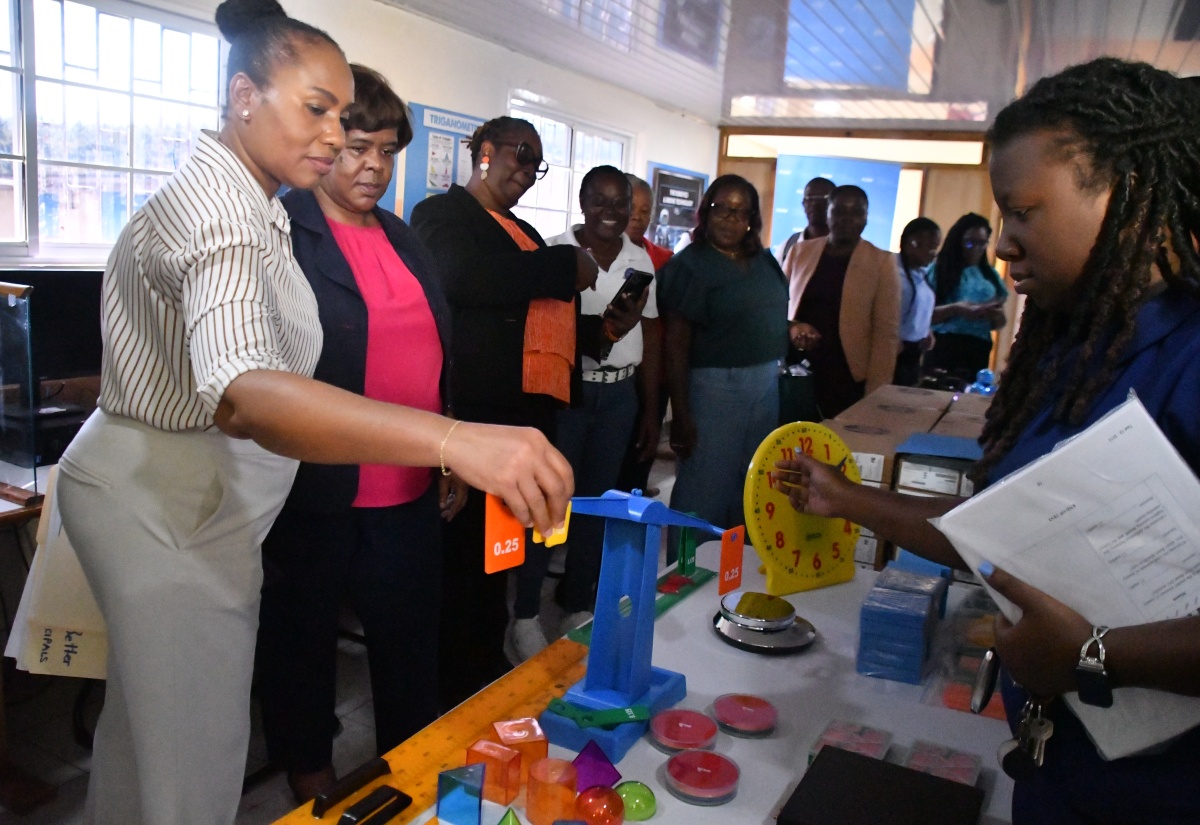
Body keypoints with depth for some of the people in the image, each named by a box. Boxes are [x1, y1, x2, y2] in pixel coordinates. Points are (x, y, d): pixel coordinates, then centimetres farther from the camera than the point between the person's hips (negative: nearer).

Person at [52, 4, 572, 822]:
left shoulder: (244, 201, 12)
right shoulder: (221, 215, -23)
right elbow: (243, 396, -42)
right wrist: (453, 439, -54)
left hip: (159, 490, 10)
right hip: (170, 508, -10)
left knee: (146, 711, 24)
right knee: (195, 754, 2)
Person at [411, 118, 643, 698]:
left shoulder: (524, 234, 24)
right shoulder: (443, 214, -1)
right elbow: (464, 276, -23)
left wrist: (601, 329, 12)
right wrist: (566, 268, -14)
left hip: (529, 412, 8)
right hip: (471, 412, -8)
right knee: (462, 553, -1)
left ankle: (489, 670, 28)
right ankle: (454, 694, 11)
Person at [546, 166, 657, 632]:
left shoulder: (640, 260, 9)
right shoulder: (556, 252, -5)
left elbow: (651, 335, 10)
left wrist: (651, 409, 9)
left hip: (620, 395, 4)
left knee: (597, 500, 13)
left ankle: (578, 602, 28)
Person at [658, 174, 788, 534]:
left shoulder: (765, 261, 9)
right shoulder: (690, 265, -8)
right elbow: (676, 345, -12)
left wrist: (794, 331, 1)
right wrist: (681, 415, -16)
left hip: (767, 384, 7)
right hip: (715, 385, -6)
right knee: (703, 494, 1)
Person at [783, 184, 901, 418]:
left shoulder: (881, 263, 0)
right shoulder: (800, 252, 7)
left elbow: (886, 332, -3)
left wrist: (875, 393, -9)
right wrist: (790, 327, -7)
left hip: (849, 379, -2)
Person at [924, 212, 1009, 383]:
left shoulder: (990, 274, 14)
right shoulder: (940, 268, 2)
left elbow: (999, 323, 18)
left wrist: (996, 315, -4)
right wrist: (955, 309, -18)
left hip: (978, 353, 4)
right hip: (944, 348, -4)